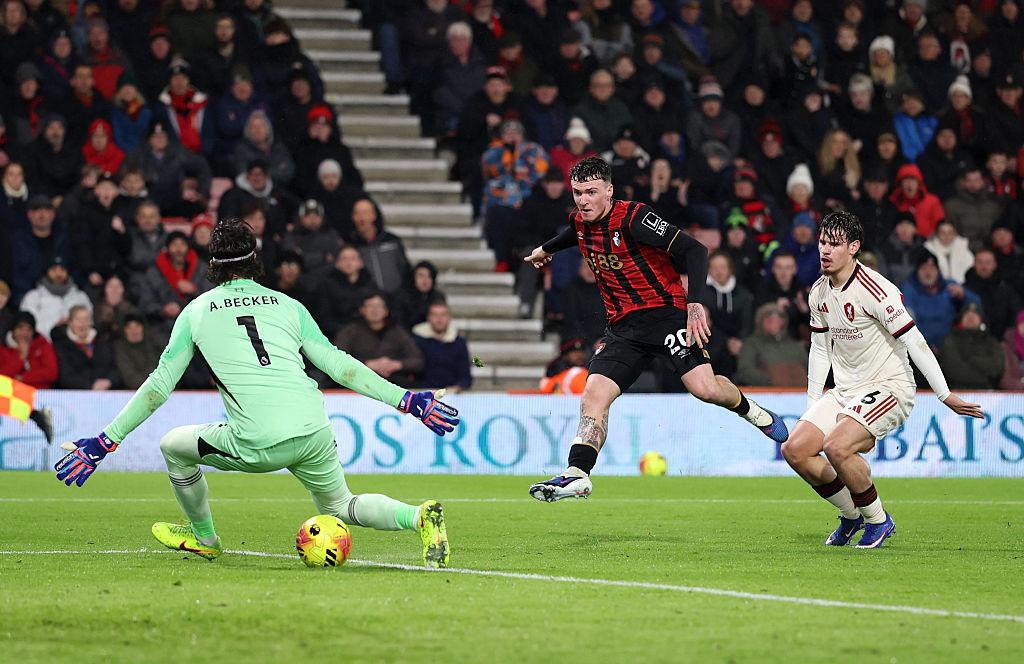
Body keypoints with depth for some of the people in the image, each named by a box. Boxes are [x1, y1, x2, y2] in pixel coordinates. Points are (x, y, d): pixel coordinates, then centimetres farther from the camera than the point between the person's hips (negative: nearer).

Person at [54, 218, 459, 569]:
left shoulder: (197, 311, 14)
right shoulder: (288, 306, 19)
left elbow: (159, 386, 12)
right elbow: (338, 365, 13)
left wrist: (105, 442, 17)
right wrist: (407, 400, 17)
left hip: (258, 445, -3)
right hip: (314, 433, 3)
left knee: (174, 446, 23)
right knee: (339, 508, 25)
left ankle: (204, 539, 40)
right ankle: (420, 516, -1)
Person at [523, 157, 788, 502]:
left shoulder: (633, 218, -17)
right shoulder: (580, 222, 6)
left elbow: (694, 250, -21)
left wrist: (695, 302, -31)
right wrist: (547, 248, 53)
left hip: (666, 312, -6)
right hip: (623, 327, 6)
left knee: (705, 388, -21)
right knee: (594, 394, -11)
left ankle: (748, 409, 11)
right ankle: (577, 475, -16)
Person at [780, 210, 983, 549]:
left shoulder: (876, 291, -20)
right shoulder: (819, 292, 5)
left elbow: (915, 343, -19)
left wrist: (946, 396, -20)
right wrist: (811, 408, 15)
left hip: (889, 387, -8)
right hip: (845, 390, 8)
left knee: (837, 447, -30)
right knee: (794, 449, -6)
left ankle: (878, 520, -5)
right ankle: (852, 516, 14)